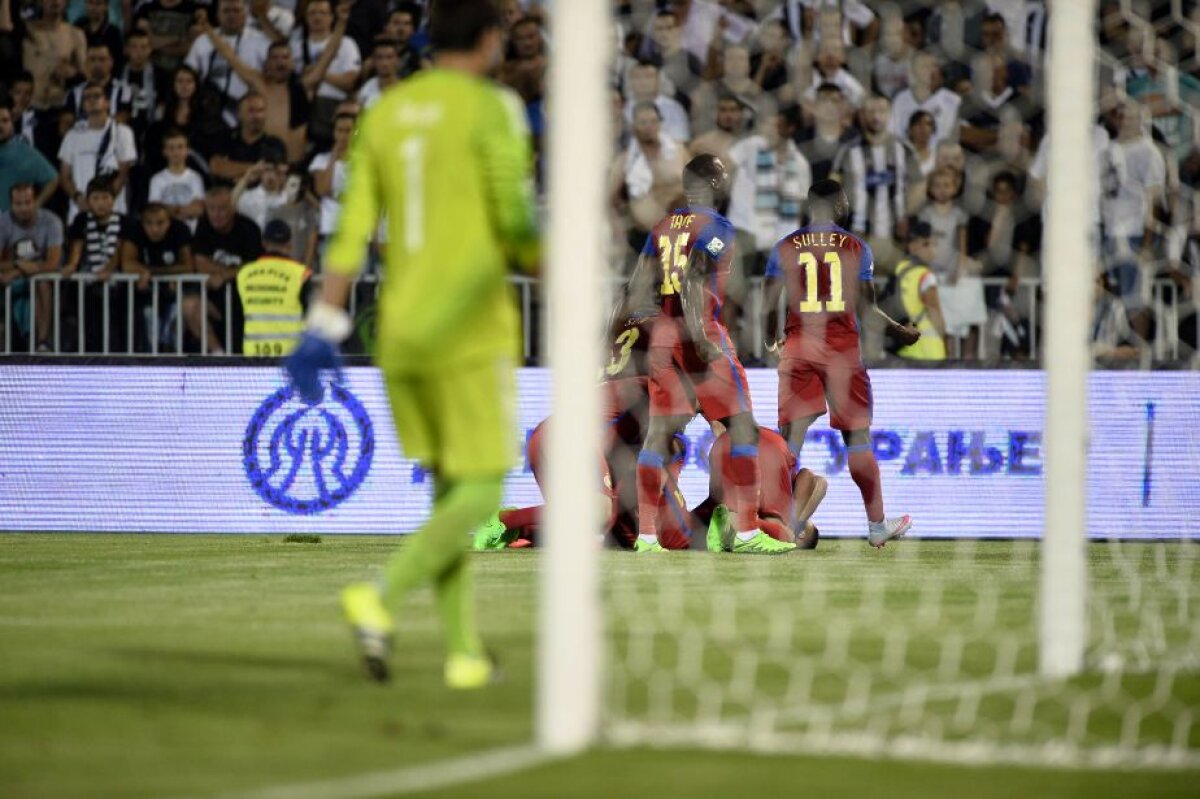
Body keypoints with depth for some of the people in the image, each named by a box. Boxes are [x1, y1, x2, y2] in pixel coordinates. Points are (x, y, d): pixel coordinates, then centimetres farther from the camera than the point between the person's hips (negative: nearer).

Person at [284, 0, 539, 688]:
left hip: (400, 334, 6)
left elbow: (352, 230, 6)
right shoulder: (491, 108, -7)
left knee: (449, 488, 15)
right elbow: (514, 220, -14)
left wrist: (325, 328, 5)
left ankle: (465, 651, 10)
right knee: (480, 493, -3)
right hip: (471, 329, -6)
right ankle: (381, 598, -24)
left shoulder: (384, 114, 10)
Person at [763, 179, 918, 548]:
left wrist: (771, 341, 20)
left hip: (797, 346, 1)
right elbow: (867, 308, -1)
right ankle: (877, 525, 15)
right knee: (857, 438, 8)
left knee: (791, 437, 3)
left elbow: (770, 304, 1)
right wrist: (899, 331, 16)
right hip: (842, 347, -1)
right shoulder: (856, 248, -1)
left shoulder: (785, 248, 3)